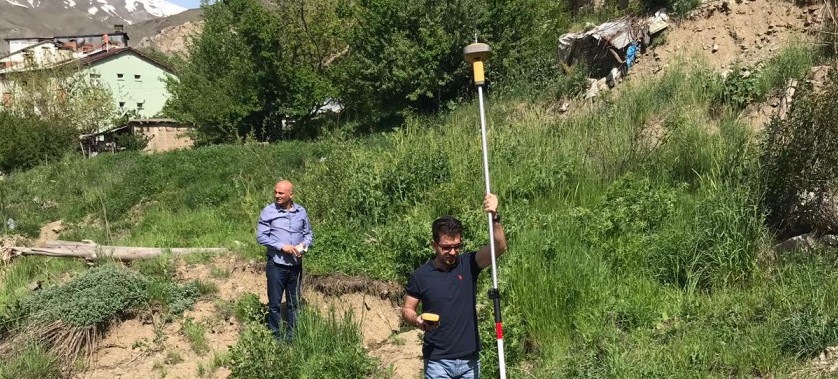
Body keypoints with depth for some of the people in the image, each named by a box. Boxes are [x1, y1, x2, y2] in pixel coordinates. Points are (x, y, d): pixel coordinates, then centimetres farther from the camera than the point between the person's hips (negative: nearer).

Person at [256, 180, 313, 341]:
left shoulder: (301, 212, 3)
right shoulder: (268, 211, -7)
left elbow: (309, 234, 12)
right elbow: (261, 236, -10)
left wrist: (304, 245, -10)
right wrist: (282, 246, -18)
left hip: (296, 265, 3)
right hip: (276, 264, -3)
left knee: (294, 303, 12)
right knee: (275, 304, 4)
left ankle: (291, 337, 24)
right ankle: (275, 337, 16)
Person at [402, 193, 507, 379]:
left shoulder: (468, 264, -2)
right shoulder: (420, 275, -4)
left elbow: (500, 246, -15)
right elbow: (407, 309, 5)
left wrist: (494, 217, -30)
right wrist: (417, 321, -18)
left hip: (470, 359, 2)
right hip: (438, 362, -2)